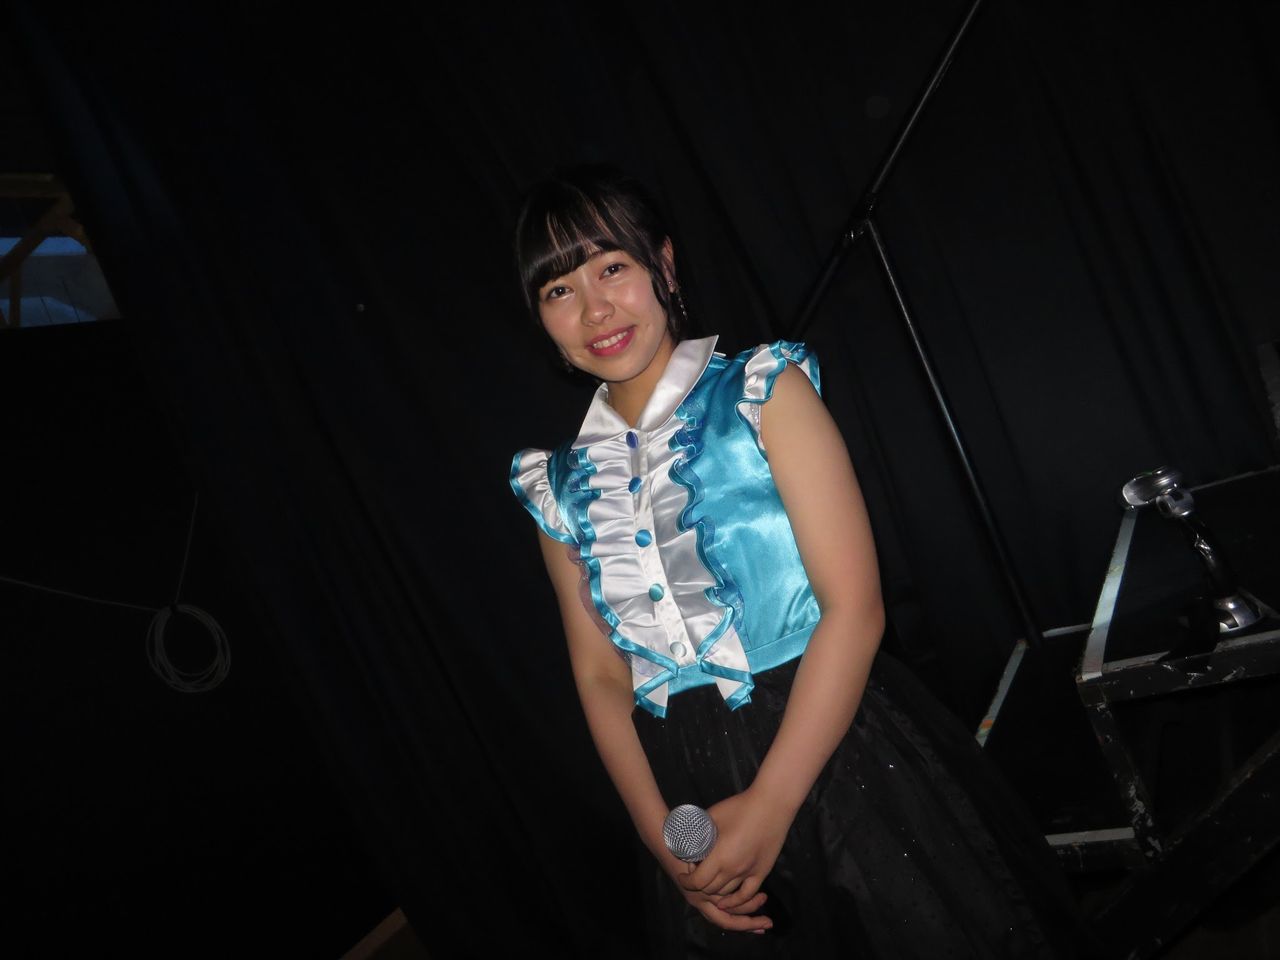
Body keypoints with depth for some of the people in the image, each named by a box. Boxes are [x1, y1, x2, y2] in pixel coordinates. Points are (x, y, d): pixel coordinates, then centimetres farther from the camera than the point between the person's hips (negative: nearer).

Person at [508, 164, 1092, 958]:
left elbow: (854, 606, -13)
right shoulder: (560, 485, 4)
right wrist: (659, 834, -7)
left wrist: (769, 806, -17)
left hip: (830, 748, -3)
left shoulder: (764, 391, -7)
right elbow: (600, 674, 5)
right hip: (693, 785, 3)